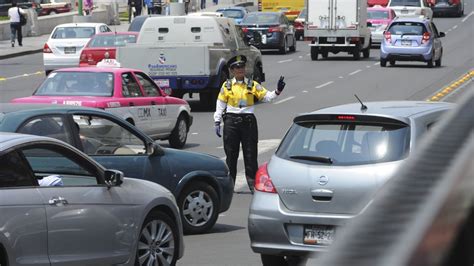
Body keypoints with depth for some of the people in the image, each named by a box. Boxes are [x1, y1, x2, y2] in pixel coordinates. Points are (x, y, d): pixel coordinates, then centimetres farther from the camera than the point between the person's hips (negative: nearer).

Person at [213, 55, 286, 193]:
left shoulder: (253, 85, 6)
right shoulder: (227, 86, 6)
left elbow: (266, 96, 1)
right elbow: (220, 104, 9)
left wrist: (277, 91, -17)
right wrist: (217, 121, 3)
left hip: (248, 121, 0)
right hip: (231, 121, 0)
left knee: (250, 154, 0)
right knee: (231, 154, 6)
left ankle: (253, 184, 4)